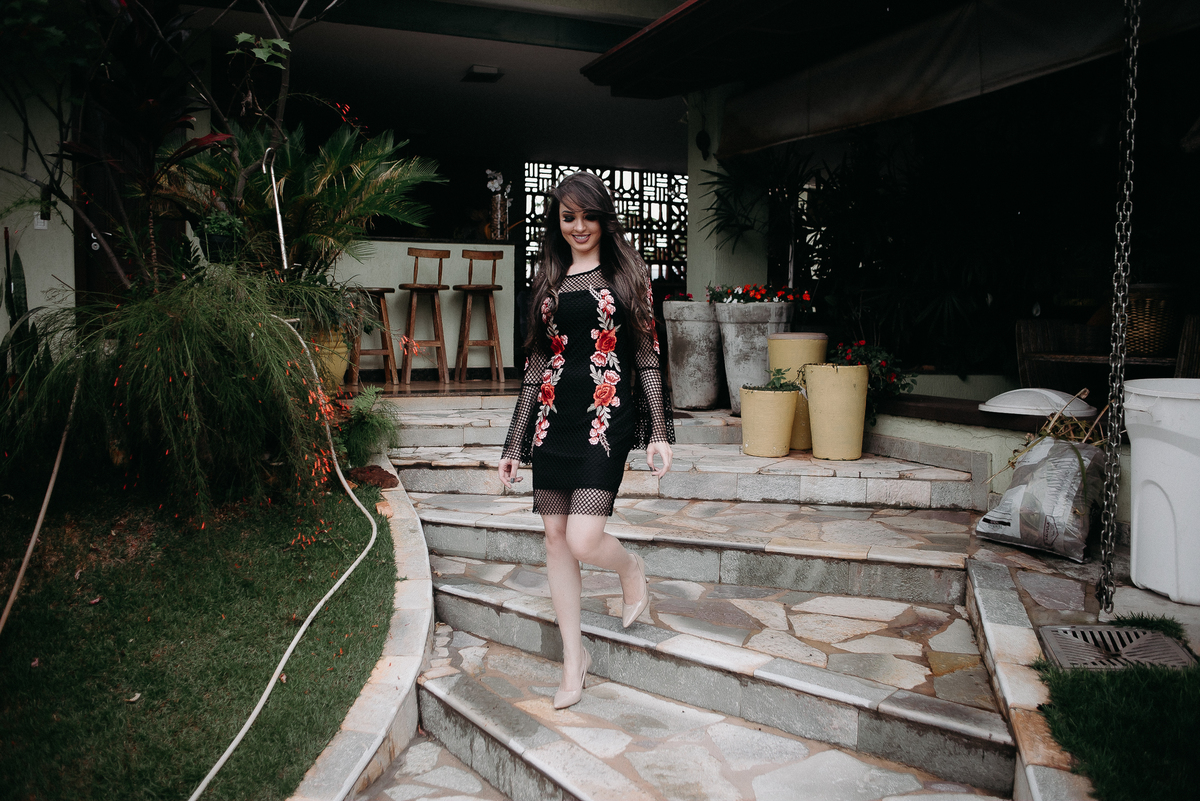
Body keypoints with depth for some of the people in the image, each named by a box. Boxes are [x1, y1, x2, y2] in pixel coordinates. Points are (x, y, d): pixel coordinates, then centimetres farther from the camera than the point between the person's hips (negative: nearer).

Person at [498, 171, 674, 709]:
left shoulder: (625, 272, 4)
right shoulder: (548, 281, 14)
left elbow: (646, 354, 2)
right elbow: (537, 362, 14)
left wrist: (659, 431, -6)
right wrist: (514, 444, 12)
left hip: (606, 413, -4)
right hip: (553, 414, 5)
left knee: (583, 539, -15)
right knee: (555, 536, 6)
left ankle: (631, 567, 22)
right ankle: (573, 655, 21)